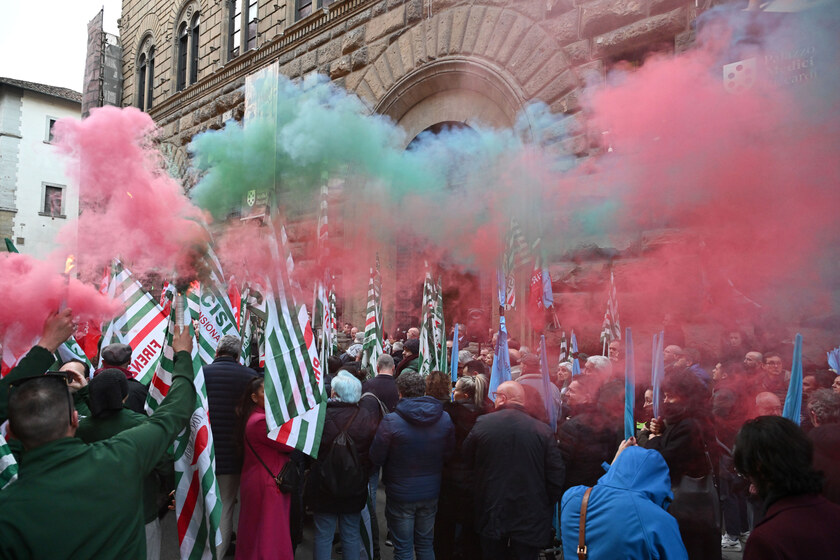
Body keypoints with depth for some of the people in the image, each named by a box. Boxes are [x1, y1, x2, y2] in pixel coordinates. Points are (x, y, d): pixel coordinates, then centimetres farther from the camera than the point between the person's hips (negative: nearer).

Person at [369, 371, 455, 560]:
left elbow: (376, 458, -11)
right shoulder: (445, 419, -6)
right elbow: (448, 454, 4)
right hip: (430, 493, 4)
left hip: (400, 495, -4)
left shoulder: (390, 421, -20)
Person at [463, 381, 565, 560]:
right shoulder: (542, 430, -10)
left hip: (491, 516, 1)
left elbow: (468, 460, 3)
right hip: (530, 518, 0)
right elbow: (556, 474, -8)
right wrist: (547, 508, 5)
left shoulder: (482, 423, -9)